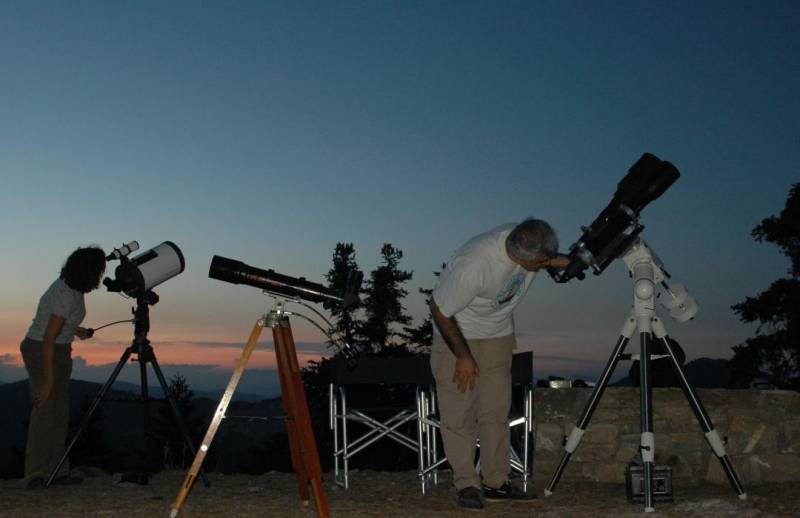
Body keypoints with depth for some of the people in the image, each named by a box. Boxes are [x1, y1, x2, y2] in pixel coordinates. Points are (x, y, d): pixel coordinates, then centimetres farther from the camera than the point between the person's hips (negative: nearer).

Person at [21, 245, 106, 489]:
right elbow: (48, 339, -26)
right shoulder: (65, 295, -26)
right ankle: (35, 473, -10)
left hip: (60, 351, 9)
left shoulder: (71, 287, 1)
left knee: (60, 410, 5)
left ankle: (56, 470, 7)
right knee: (45, 408, -12)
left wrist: (75, 329, 9)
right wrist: (48, 381, -24)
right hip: (41, 351, -9)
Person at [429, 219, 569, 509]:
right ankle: (466, 485, 7)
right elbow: (439, 310, -25)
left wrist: (561, 262, -16)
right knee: (459, 414, -3)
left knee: (496, 411, 5)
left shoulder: (530, 244, -21)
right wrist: (463, 356, -18)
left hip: (498, 334, 5)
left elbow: (551, 260, 6)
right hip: (457, 334, -5)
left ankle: (496, 483, 12)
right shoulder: (473, 264, -38)